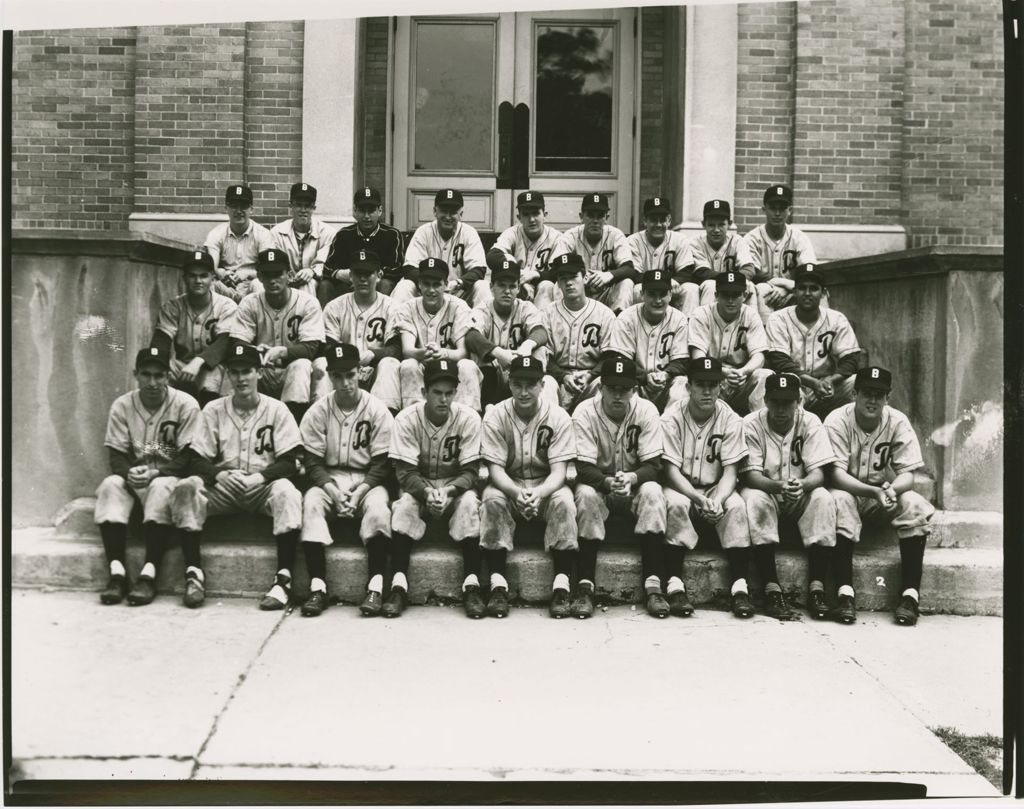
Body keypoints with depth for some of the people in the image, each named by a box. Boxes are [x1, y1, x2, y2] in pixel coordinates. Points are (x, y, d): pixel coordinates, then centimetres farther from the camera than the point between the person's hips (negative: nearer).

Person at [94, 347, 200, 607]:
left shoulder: (185, 405, -8)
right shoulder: (121, 406, 1)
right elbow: (116, 456, 0)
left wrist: (156, 472, -26)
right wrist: (129, 472, -23)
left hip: (170, 477, -3)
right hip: (133, 476, 3)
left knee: (162, 488, -35)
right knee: (110, 485, -28)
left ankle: (149, 574, -37)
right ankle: (116, 572, -32)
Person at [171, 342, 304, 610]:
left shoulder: (276, 410, 1)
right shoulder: (213, 410, 6)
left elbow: (291, 462, -5)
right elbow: (196, 460, 1)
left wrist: (260, 477, -22)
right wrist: (219, 474, -20)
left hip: (263, 486, -2)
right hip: (223, 487, 2)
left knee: (286, 491, -34)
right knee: (187, 487, -26)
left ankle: (284, 580, -36)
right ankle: (194, 574, -25)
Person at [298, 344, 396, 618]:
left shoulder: (377, 410, -4)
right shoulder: (318, 412, 0)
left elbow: (381, 465, -5)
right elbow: (312, 463, -3)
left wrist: (359, 492, -21)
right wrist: (334, 491, -20)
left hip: (367, 480, -1)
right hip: (328, 479, 1)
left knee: (378, 506, -33)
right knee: (311, 502, -30)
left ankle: (376, 588, -34)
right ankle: (318, 588, -33)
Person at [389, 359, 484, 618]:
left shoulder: (468, 419, -13)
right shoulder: (406, 420, -13)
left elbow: (470, 472, -13)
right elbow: (405, 472, -16)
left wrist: (448, 491, -34)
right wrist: (427, 492, -36)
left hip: (455, 487, 0)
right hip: (418, 486, 0)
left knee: (469, 501, -32)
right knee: (404, 503, -32)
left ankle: (471, 586, -30)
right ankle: (397, 585, -28)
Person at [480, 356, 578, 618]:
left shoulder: (558, 417, -10)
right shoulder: (495, 417, -9)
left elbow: (558, 472, -16)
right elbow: (495, 470, -15)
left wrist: (539, 493, -38)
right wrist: (517, 493, -37)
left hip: (546, 487, 0)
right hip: (508, 486, 0)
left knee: (564, 501, -31)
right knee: (492, 500, -31)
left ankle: (562, 585, -28)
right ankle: (498, 585, -28)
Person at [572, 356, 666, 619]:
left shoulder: (646, 411, -12)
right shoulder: (585, 413, -15)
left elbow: (653, 465, -15)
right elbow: (583, 468, -19)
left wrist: (631, 478, -37)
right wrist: (608, 482, -39)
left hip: (635, 486, 1)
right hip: (598, 484, -1)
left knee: (652, 491, -31)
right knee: (586, 495, -33)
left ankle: (652, 584, -31)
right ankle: (585, 587, -32)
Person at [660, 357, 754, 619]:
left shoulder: (730, 419, -6)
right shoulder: (671, 418, -11)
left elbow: (730, 472, -9)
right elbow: (671, 470, -15)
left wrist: (718, 499, -30)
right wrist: (699, 499, -31)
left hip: (716, 488, 2)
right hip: (681, 487, -1)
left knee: (736, 506, -29)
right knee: (676, 504, -34)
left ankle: (739, 587, -29)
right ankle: (675, 586, -33)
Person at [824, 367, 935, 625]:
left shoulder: (898, 422, -8)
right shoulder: (837, 421, -16)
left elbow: (907, 474, -12)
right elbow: (836, 473, -23)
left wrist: (892, 490, -36)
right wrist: (874, 492, -39)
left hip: (885, 492, 3)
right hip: (848, 490, -2)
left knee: (917, 507, -26)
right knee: (839, 502, -36)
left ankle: (910, 594, -23)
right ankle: (845, 592, -36)